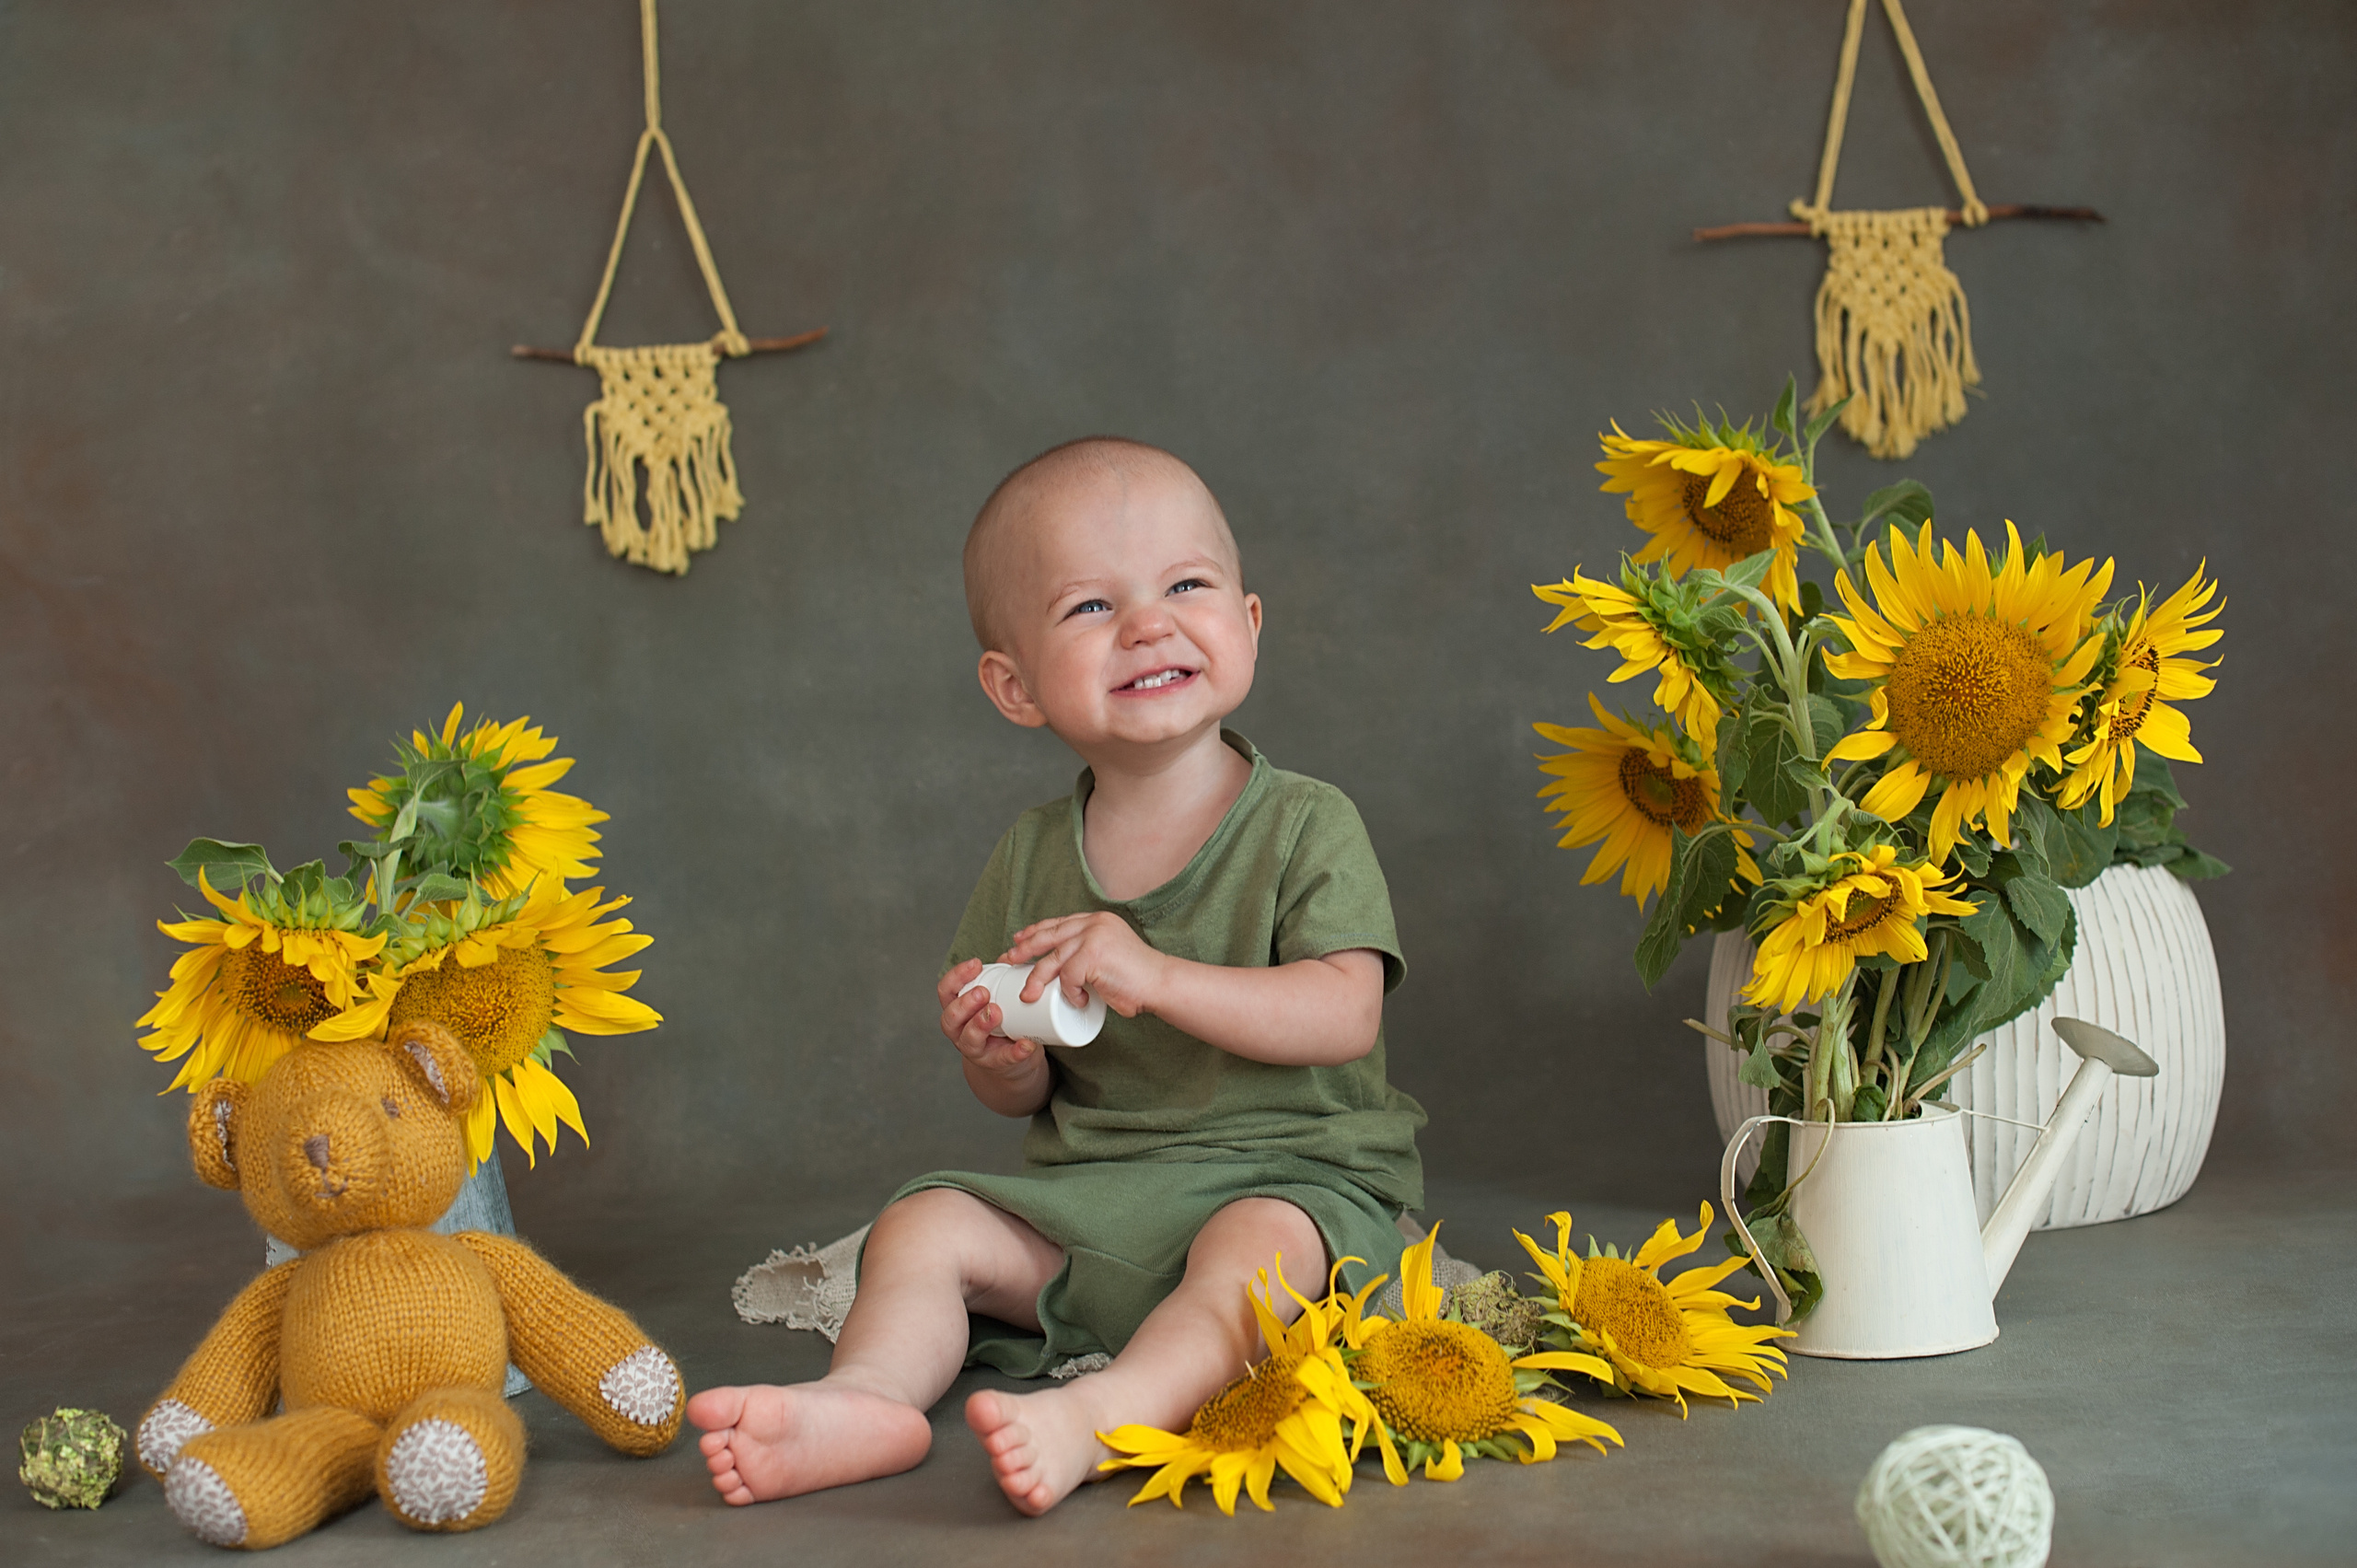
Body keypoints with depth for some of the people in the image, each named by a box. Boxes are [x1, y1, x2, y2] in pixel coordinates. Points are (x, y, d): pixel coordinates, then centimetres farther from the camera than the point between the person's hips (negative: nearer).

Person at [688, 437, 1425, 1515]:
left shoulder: (1305, 827, -4)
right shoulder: (1029, 859, 8)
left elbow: (1346, 1014, -18)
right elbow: (1023, 1099, 12)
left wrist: (1154, 975, -27)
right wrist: (999, 1055, -14)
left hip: (1292, 1178, -5)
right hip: (1085, 1196, 5)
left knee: (1254, 1243, -35)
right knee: (924, 1224, -12)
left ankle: (1101, 1413, -53)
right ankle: (870, 1393, -34)